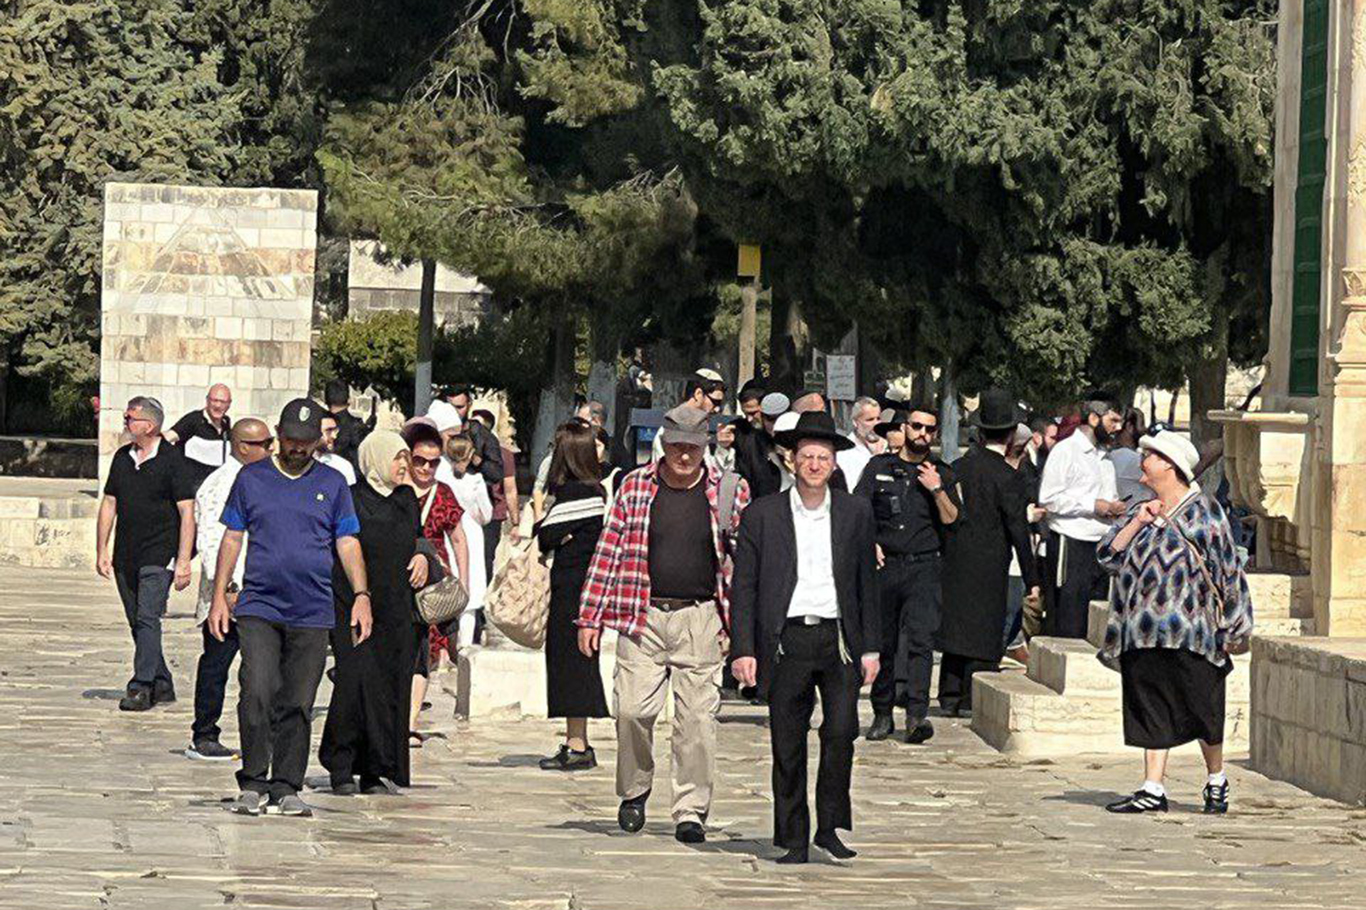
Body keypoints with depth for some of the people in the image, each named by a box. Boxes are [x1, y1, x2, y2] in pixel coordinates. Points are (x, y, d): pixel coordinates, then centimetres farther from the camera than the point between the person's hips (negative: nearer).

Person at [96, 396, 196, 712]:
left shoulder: (172, 460, -7)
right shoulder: (122, 458, 11)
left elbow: (187, 511, -9)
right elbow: (109, 504, 16)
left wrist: (183, 561, -14)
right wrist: (101, 551, 9)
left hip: (159, 555, -7)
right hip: (125, 556, 7)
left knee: (147, 619, -16)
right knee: (137, 624, 10)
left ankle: (141, 687, -17)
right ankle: (162, 685, 19)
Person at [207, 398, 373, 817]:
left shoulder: (332, 484, 10)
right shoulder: (252, 478, 9)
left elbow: (348, 543, 10)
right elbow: (232, 539, 12)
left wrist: (361, 595, -2)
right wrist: (219, 596, 6)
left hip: (312, 613, 1)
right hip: (258, 608, -1)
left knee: (297, 705, 2)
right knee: (256, 694, -14)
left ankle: (285, 788, 9)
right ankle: (253, 785, -5)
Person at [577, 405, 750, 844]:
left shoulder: (729, 491, 5)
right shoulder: (635, 486, 6)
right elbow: (609, 553, 8)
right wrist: (590, 617, 4)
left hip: (700, 620, 0)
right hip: (642, 616, 0)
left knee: (697, 718, -3)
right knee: (632, 709, -7)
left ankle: (691, 811, 5)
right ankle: (634, 792, 17)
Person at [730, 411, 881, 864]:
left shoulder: (856, 512, 9)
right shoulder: (762, 515, 4)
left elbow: (866, 584, 13)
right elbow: (744, 586, 4)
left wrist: (870, 647, 8)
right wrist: (743, 649, -4)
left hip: (839, 641, 1)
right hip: (786, 643, -1)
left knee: (841, 732, -13)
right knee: (788, 747, 1)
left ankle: (829, 826, 0)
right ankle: (794, 840, 10)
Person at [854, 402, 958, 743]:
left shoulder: (941, 473, 12)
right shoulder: (880, 466, 10)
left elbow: (951, 518, 5)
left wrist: (937, 490, -10)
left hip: (923, 565, -1)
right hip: (884, 563, 1)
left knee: (920, 638, -15)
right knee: (882, 642, 5)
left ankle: (917, 714, -23)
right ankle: (882, 713, 16)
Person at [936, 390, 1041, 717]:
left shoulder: (959, 467, 1)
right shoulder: (1008, 478, -14)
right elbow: (1019, 533, -12)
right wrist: (1032, 579, -6)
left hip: (955, 561, 5)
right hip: (990, 565, -5)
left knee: (955, 625, 13)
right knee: (985, 631, 3)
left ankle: (950, 696, 16)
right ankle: (973, 699, 3)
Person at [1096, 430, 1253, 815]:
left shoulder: (1202, 512, -2)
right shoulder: (1141, 511, 16)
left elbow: (1228, 569, -2)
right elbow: (1108, 555, 8)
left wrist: (1234, 628, -5)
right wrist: (1138, 523, -5)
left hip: (1190, 631, -5)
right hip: (1144, 631, 5)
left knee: (1200, 707, 0)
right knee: (1151, 709, 4)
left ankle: (1216, 781, 19)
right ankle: (1153, 790, 5)